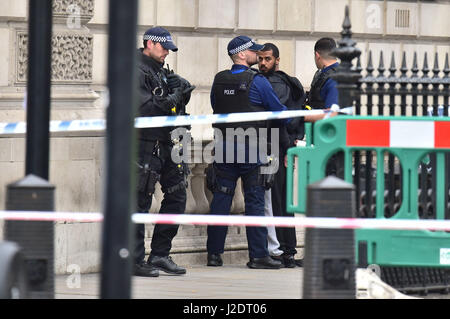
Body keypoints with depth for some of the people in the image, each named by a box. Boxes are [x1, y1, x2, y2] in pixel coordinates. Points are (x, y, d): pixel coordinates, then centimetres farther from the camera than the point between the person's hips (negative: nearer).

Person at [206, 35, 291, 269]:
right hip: (250, 151, -5)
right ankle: (258, 255, -3)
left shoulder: (219, 81, 6)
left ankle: (214, 253, 8)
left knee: (220, 200, 7)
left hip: (224, 147, 5)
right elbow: (279, 111, -2)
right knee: (254, 202, -2)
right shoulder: (257, 81, -9)